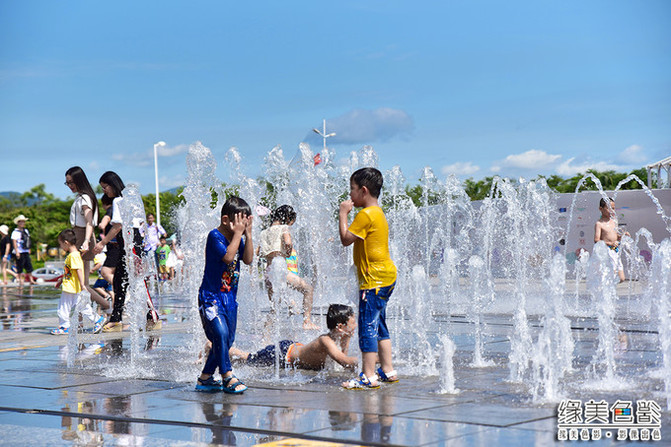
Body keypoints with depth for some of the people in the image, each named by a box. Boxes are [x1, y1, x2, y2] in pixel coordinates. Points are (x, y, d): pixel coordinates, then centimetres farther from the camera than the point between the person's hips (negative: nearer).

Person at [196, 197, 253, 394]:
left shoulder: (238, 238, 9)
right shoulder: (215, 236, -13)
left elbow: (248, 259, -3)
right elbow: (228, 256, -27)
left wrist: (248, 234, -8)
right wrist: (238, 233, -22)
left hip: (230, 297, 8)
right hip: (211, 296, -8)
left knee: (228, 339, 9)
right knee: (220, 333, -22)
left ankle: (205, 378, 19)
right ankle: (228, 377, -16)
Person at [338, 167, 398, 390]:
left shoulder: (365, 215, -15)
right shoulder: (378, 213, 17)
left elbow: (346, 239, -15)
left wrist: (343, 214, -8)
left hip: (374, 278, -11)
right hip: (386, 275, 11)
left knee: (368, 326, -9)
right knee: (379, 326, 16)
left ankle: (368, 376, -10)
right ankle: (387, 371, 20)